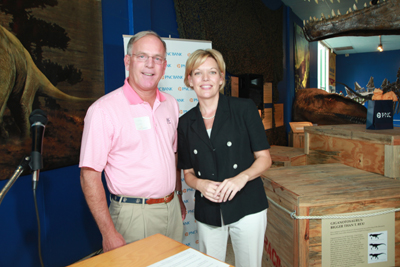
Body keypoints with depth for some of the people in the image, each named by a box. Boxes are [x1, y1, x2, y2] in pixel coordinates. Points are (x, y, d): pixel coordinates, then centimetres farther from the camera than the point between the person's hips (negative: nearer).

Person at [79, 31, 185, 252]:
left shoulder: (170, 104, 5)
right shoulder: (104, 109, -14)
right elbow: (89, 175, -15)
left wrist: (178, 198, 15)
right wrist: (109, 233, -16)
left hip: (172, 210, 6)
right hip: (133, 215, -5)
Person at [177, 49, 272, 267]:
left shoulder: (244, 109, -6)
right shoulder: (186, 123, 2)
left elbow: (264, 158, -3)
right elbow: (188, 173, 8)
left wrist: (242, 177, -20)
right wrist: (199, 183, -13)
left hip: (247, 207, -2)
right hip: (207, 213, 2)